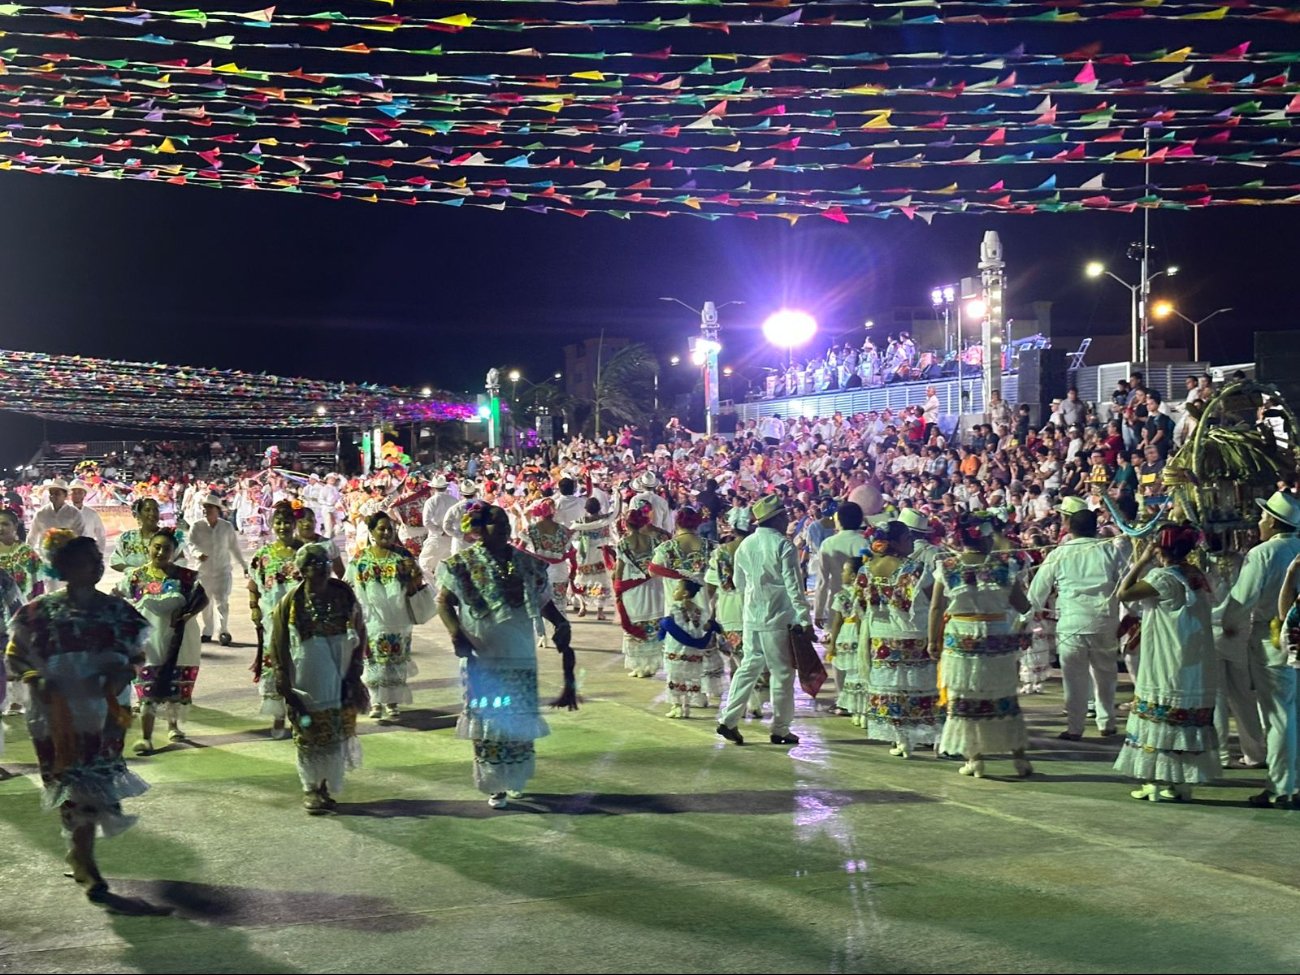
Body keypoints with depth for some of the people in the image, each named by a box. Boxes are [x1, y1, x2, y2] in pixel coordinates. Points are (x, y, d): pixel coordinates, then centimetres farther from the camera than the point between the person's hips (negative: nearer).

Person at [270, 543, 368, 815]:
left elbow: (359, 634, 7)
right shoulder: (290, 602, -8)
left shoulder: (344, 595, -1)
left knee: (338, 734, 7)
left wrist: (354, 674, 4)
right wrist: (285, 687, -5)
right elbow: (279, 647, -3)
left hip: (339, 681, 3)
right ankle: (311, 789, 18)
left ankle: (326, 788, 20)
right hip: (306, 684, -3)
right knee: (309, 736, 4)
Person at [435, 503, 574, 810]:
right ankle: (495, 786, 9)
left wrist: (561, 623, -6)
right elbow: (444, 602, -3)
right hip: (483, 658, -3)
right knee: (489, 721, 1)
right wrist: (455, 632, -19)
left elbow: (543, 600, 10)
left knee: (521, 720, 10)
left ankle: (516, 779, 27)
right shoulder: (463, 565, -4)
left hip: (521, 656, 3)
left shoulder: (526, 563, 3)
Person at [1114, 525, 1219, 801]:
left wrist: (1142, 561, -12)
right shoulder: (1196, 575, 7)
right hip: (1197, 668, 8)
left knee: (1159, 720, -1)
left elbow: (1123, 594, -19)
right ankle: (1180, 784, 14)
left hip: (1167, 668, -8)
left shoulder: (1164, 577, -17)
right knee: (1189, 722, 9)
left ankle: (1155, 782, 0)